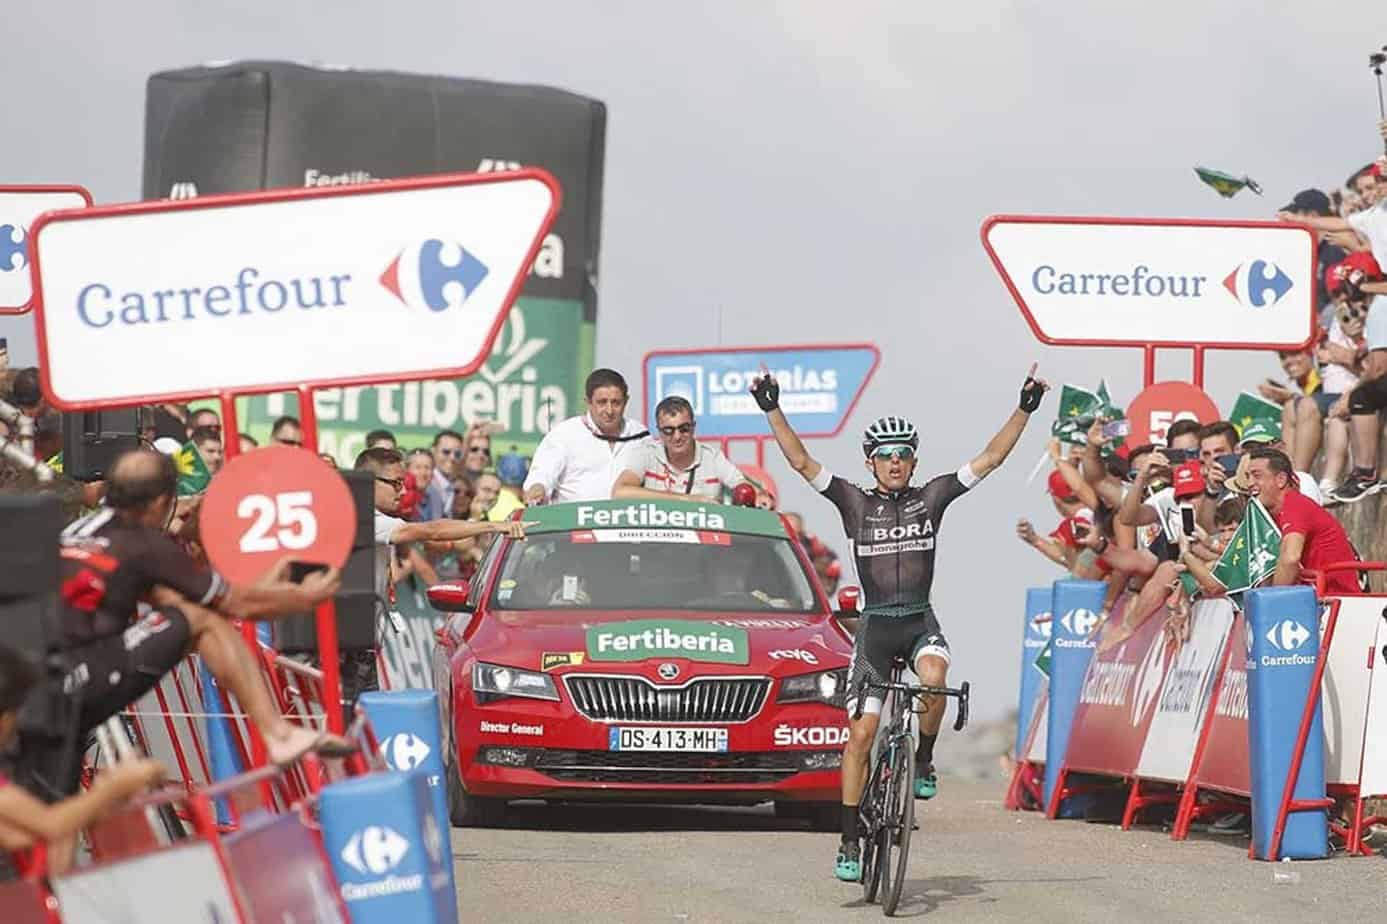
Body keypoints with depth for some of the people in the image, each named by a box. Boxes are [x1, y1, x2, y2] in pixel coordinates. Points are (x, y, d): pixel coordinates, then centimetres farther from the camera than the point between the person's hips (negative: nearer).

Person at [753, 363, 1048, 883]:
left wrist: (1024, 411, -4)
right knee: (861, 731, -6)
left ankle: (924, 761, -3)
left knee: (933, 679, -33)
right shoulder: (855, 503, 0)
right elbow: (802, 463, -7)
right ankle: (849, 841, 1)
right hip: (875, 624, -1)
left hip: (921, 620, 1)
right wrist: (773, 411, -16)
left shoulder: (930, 498, 3)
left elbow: (989, 460, 2)